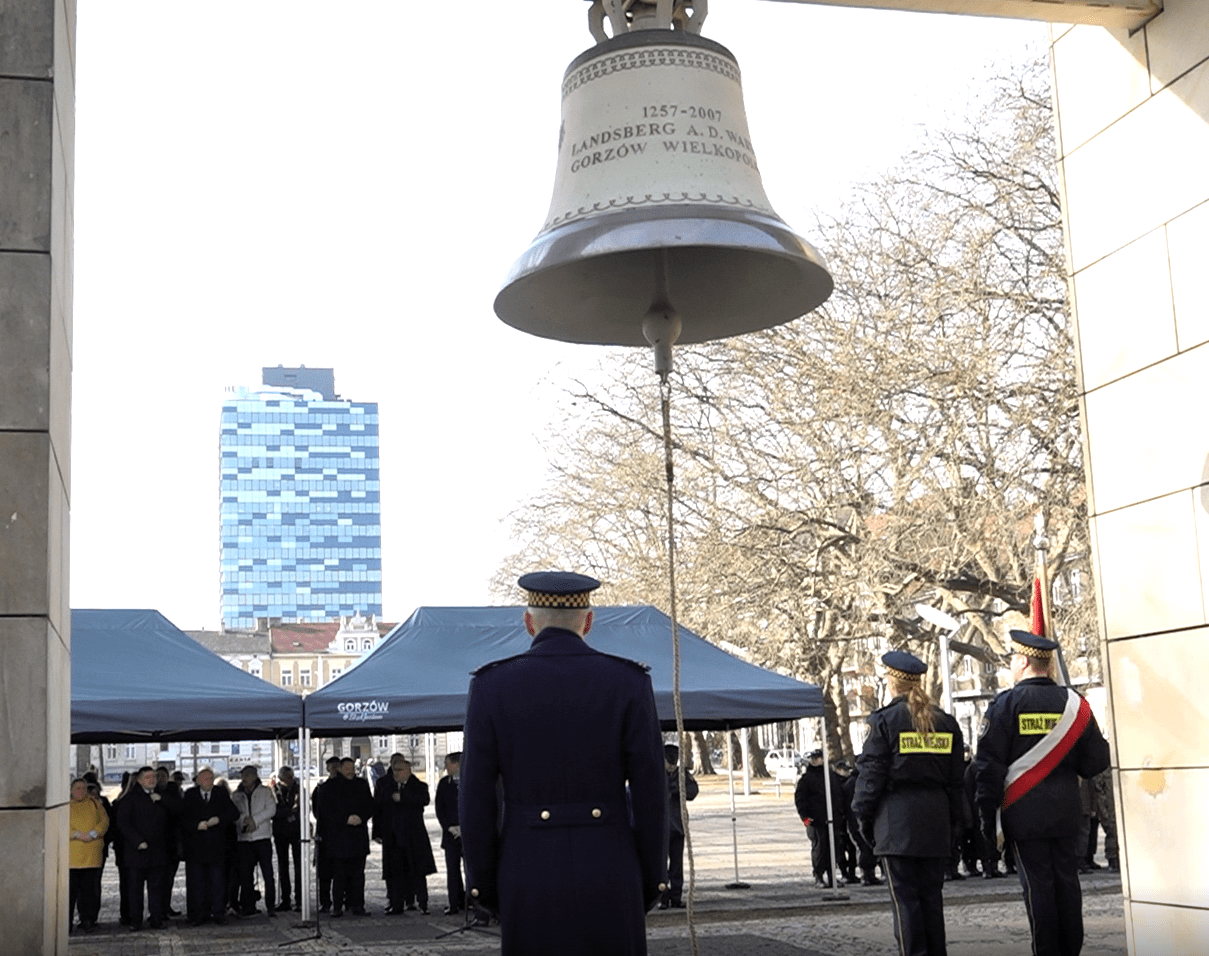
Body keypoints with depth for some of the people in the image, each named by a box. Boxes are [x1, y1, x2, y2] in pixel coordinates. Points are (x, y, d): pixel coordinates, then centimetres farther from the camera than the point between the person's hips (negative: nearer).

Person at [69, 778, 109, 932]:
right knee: (70, 889, -3)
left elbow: (104, 821, 6)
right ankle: (66, 922, 6)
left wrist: (93, 834, -11)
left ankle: (87, 920, 7)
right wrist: (77, 834, -16)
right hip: (71, 855, -2)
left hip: (92, 854, 2)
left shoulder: (94, 803, 16)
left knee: (90, 889, 0)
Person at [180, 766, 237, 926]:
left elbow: (234, 814, 3)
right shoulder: (189, 796, 3)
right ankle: (197, 914, 9)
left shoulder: (221, 794, 7)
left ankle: (218, 913, 10)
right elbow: (182, 818, -3)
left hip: (217, 845, 1)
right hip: (195, 845, -1)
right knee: (196, 881, 2)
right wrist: (197, 825, -18)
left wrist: (218, 820, -13)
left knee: (218, 881, 3)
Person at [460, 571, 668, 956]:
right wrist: (652, 881, 7)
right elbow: (650, 792, -4)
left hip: (530, 873, 0)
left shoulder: (490, 685, -4)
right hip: (608, 875, 0)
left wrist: (483, 886, 7)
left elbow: (476, 797, -4)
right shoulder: (629, 682, -4)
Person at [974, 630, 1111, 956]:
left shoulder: (1006, 704, -8)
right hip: (1066, 812, 4)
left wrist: (987, 814, -4)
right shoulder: (1073, 703, 3)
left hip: (1024, 813, -4)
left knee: (1037, 883, 1)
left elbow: (988, 765, -9)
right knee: (1067, 880, 10)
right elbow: (1096, 761, 4)